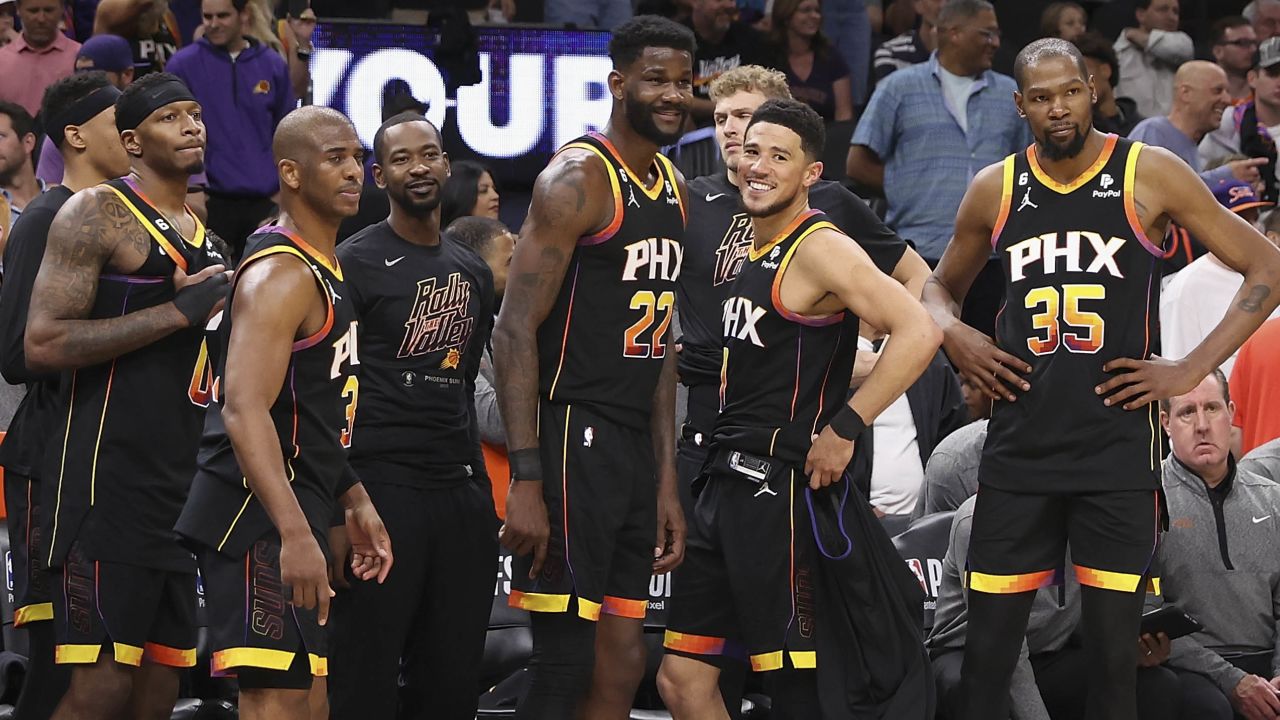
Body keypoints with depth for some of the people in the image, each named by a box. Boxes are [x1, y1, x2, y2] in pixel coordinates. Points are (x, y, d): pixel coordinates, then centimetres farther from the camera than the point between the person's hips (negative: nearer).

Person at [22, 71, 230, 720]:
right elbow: (44, 344, -18)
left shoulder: (202, 238, 20)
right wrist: (179, 311, -18)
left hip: (178, 488, 9)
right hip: (107, 483, -9)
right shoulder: (97, 214, -6)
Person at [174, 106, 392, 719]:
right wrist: (295, 533, -34)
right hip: (260, 514, -11)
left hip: (292, 514, 11)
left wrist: (352, 500, 25)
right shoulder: (280, 275, -15)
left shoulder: (322, 272, 19)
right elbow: (245, 413, -26)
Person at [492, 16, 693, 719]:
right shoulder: (579, 179, -11)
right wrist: (525, 479, -23)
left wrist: (667, 482, 19)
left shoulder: (672, 188, 16)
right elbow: (515, 328, -17)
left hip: (635, 446, 9)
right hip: (574, 441, -9)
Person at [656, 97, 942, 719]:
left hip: (778, 488, -9)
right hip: (725, 482, 9)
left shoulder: (820, 249, -11)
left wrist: (844, 428, -21)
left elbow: (917, 332, -23)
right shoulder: (753, 252, 17)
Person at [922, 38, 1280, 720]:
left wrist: (1191, 370, -7)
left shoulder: (1149, 174, -3)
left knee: (1112, 651, -2)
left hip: (1117, 451, -3)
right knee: (987, 649, 1)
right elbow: (941, 286, 24)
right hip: (1020, 447, 3)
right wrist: (954, 335, 1)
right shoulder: (995, 190, 6)